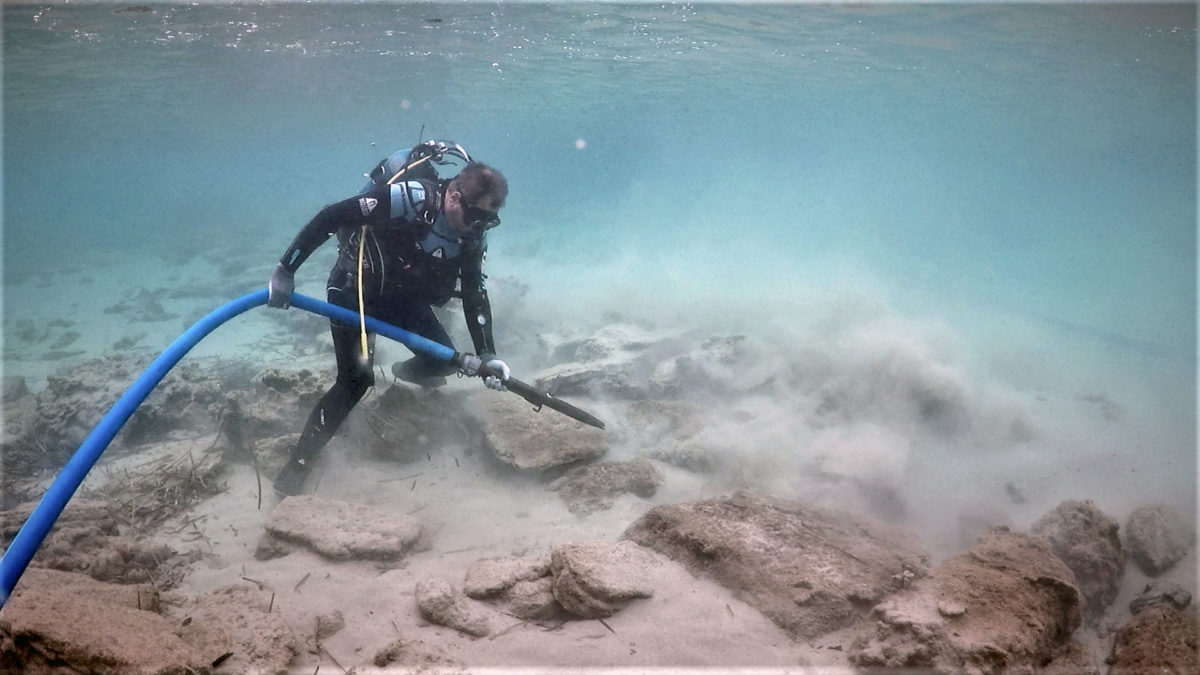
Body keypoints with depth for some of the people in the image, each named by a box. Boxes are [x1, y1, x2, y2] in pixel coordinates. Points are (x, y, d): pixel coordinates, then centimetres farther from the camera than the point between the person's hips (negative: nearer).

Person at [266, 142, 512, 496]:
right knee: (356, 381, -13)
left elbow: (475, 295, -6)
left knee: (445, 359, 6)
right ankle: (295, 469, -1)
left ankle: (408, 371, 44)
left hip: (403, 296, 6)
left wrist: (487, 356, -13)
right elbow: (330, 217, -31)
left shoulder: (473, 233, -11)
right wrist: (285, 270, -29)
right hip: (355, 290, -6)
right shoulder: (413, 197, -33)